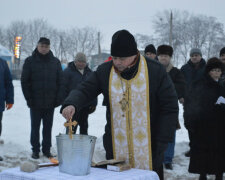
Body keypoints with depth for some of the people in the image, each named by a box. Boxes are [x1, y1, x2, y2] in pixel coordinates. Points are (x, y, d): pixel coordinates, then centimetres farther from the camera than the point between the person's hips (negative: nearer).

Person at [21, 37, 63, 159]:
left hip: (50, 103, 2)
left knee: (48, 127, 10)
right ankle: (35, 150, 16)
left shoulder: (55, 62, 6)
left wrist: (58, 98, -2)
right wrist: (29, 98, -8)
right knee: (35, 127, 7)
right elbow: (24, 81, -1)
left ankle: (46, 150, 20)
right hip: (35, 103, -2)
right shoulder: (30, 61, -1)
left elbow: (60, 81, 7)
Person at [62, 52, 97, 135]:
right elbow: (64, 89, -6)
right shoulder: (68, 71, -4)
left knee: (84, 126, 14)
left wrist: (94, 103, 8)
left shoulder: (89, 72, 11)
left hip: (86, 105, 5)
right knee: (72, 127, -1)